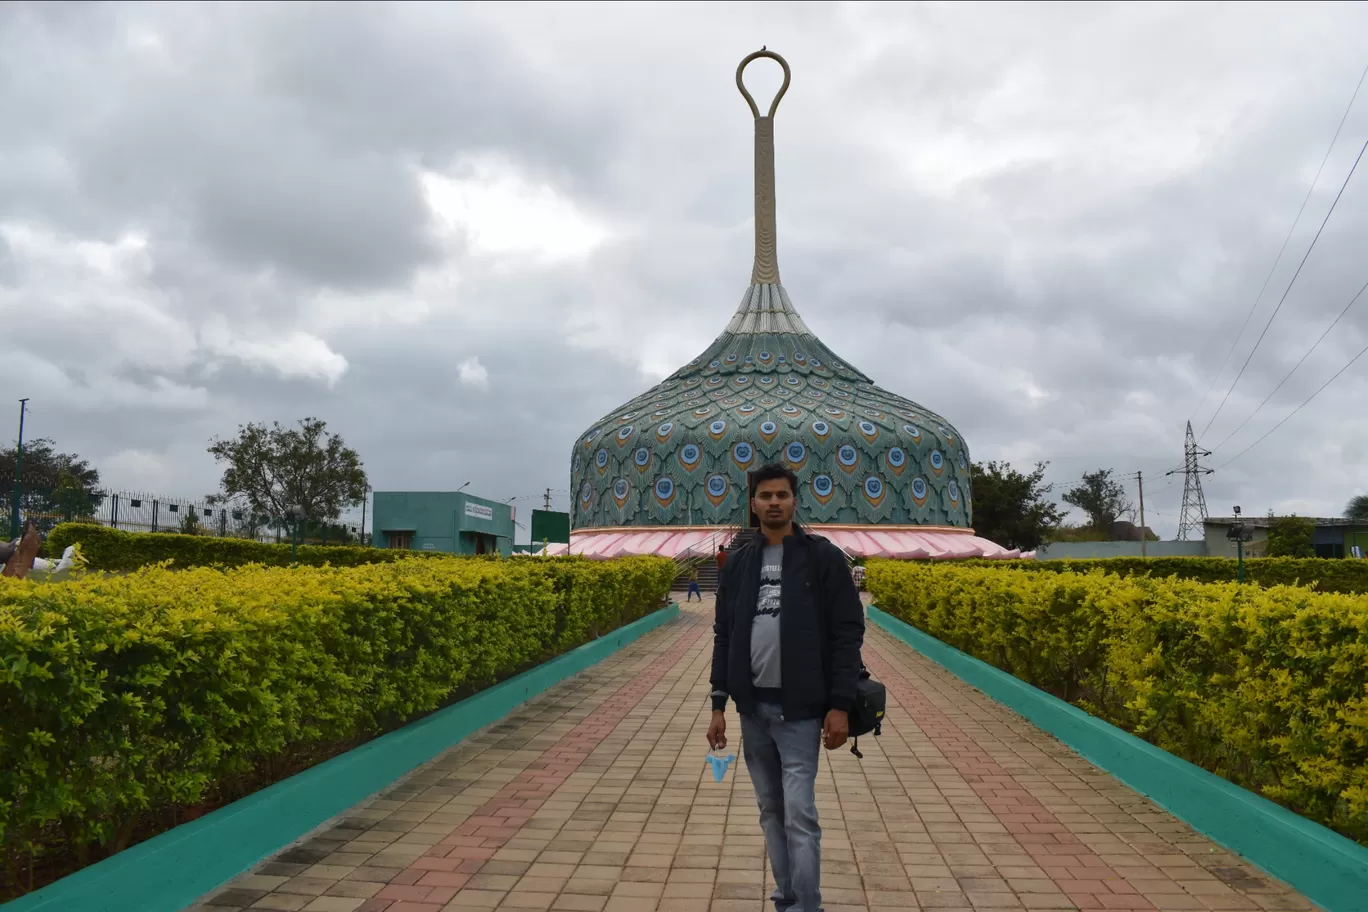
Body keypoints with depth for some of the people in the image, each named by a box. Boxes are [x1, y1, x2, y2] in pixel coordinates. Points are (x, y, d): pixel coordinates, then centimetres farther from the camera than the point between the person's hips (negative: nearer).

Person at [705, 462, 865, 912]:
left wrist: (840, 705, -13)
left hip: (799, 710, -4)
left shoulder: (823, 557, -5)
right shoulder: (739, 563, 8)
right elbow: (724, 637, 11)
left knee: (799, 815, -6)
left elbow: (847, 634, -7)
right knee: (771, 812, 13)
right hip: (752, 708, 5)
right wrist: (718, 705, 6)